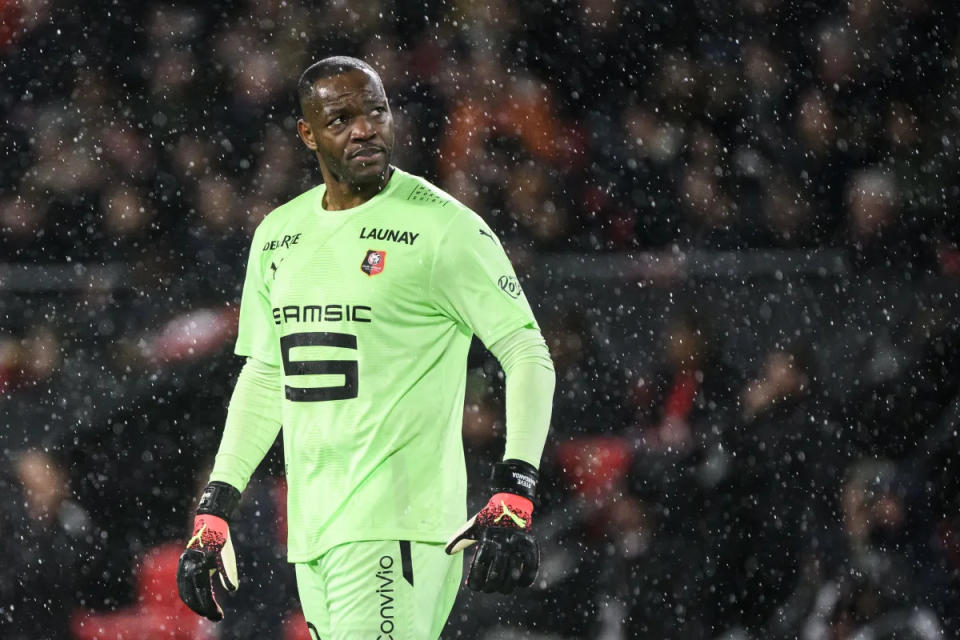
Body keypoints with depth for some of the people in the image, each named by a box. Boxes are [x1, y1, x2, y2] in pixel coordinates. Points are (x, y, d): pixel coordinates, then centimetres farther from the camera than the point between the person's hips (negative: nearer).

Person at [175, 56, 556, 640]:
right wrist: (215, 510, 18)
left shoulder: (443, 227, -6)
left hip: (396, 526, -7)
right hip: (311, 526, 7)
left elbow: (528, 355, -7)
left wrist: (514, 493, -19)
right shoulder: (278, 235, 14)